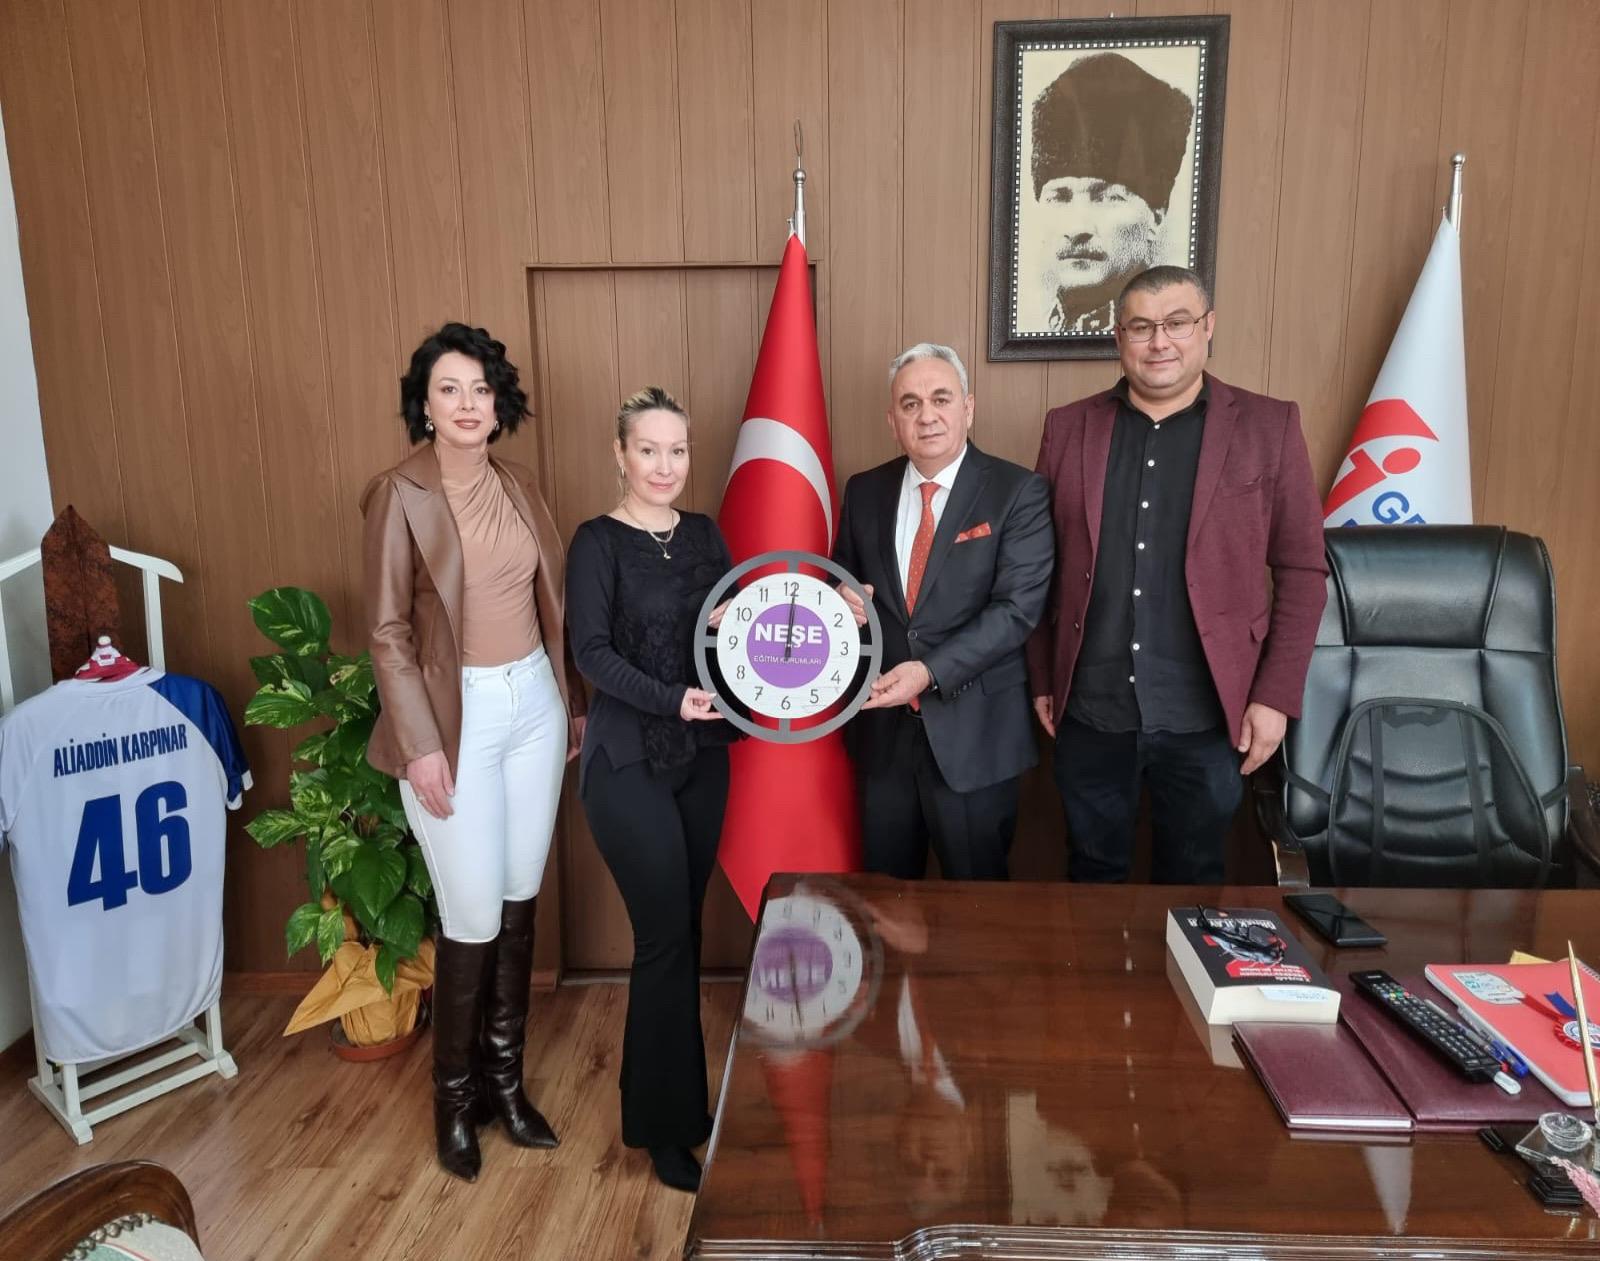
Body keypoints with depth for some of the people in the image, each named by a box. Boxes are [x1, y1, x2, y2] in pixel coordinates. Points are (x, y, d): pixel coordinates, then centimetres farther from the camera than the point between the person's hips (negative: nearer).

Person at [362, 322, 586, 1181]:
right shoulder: (399, 495, -10)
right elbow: (388, 633, -11)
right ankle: (456, 1096, 24)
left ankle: (506, 1079, 30)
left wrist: (575, 702, 12)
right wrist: (420, 744, -15)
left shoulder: (516, 486, 6)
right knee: (473, 916, 2)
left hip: (534, 703, 5)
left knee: (520, 903, 13)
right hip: (458, 715, -5)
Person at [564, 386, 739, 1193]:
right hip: (629, 763, -5)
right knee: (667, 936, -1)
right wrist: (672, 700, -26)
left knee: (682, 930, 13)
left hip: (703, 755, 5)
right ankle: (664, 1125, 18)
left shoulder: (703, 534, 9)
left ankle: (675, 1099, 31)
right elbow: (592, 652, -15)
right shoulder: (598, 542, -7)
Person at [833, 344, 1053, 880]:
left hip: (974, 730, -3)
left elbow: (1017, 607, -15)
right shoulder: (864, 491, 6)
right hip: (881, 724, 4)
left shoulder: (1018, 492, -7)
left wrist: (930, 671, -23)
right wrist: (843, 601, -8)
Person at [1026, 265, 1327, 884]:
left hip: (1205, 718, -1)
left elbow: (1301, 570, -1)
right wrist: (1042, 679, 6)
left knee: (1193, 882, 15)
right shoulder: (1068, 427, 3)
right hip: (1089, 712, 2)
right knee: (1093, 875, 16)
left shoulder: (1268, 426, -2)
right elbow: (1043, 568, 6)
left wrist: (1275, 695, -5)